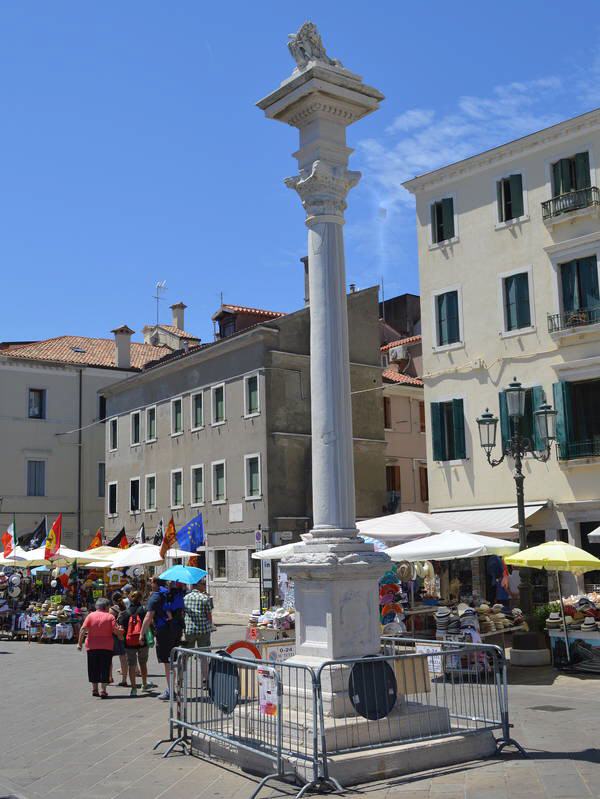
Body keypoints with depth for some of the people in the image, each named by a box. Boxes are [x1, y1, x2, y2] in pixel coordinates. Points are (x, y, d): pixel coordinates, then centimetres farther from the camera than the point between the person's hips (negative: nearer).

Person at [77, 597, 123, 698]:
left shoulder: (91, 615, 1)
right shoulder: (110, 616, -4)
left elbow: (83, 629, -6)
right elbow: (116, 630, -11)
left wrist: (80, 642, -1)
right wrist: (120, 635, 10)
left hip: (92, 646, 2)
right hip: (106, 647, -2)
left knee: (93, 668, 13)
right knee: (104, 668, 3)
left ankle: (94, 689, 19)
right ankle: (103, 690, -1)